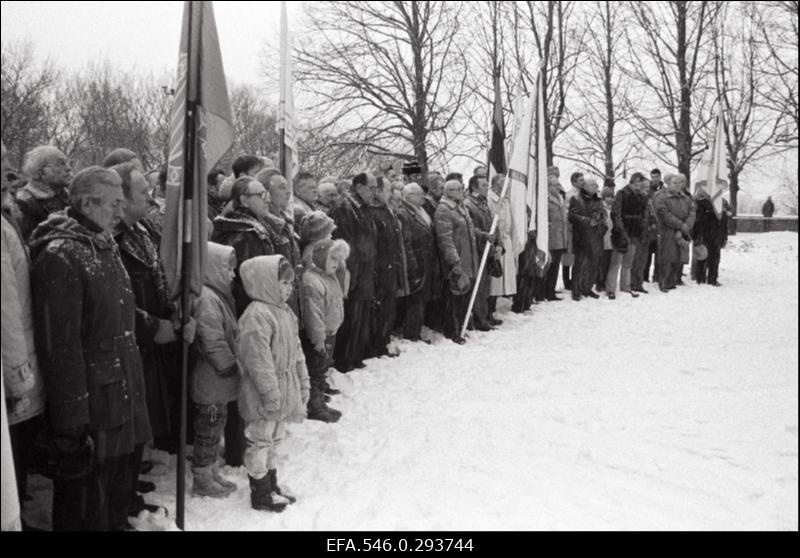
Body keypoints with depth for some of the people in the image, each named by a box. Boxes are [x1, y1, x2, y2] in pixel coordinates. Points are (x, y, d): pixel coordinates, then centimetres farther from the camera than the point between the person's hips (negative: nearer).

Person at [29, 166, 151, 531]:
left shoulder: (105, 248, 12)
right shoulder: (60, 256, -17)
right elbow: (60, 349, -21)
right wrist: (72, 426, -22)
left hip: (124, 402, 9)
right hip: (92, 409, -9)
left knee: (120, 496, 21)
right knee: (87, 514, 4)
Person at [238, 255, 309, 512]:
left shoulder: (285, 312, 9)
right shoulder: (256, 315, -22)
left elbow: (296, 351, 16)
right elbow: (258, 359, -25)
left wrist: (303, 382, 16)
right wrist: (272, 394, -23)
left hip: (284, 393, 10)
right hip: (263, 397, -9)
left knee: (274, 440, 19)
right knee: (260, 441, 4)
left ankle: (272, 487, 32)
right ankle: (260, 495, 16)